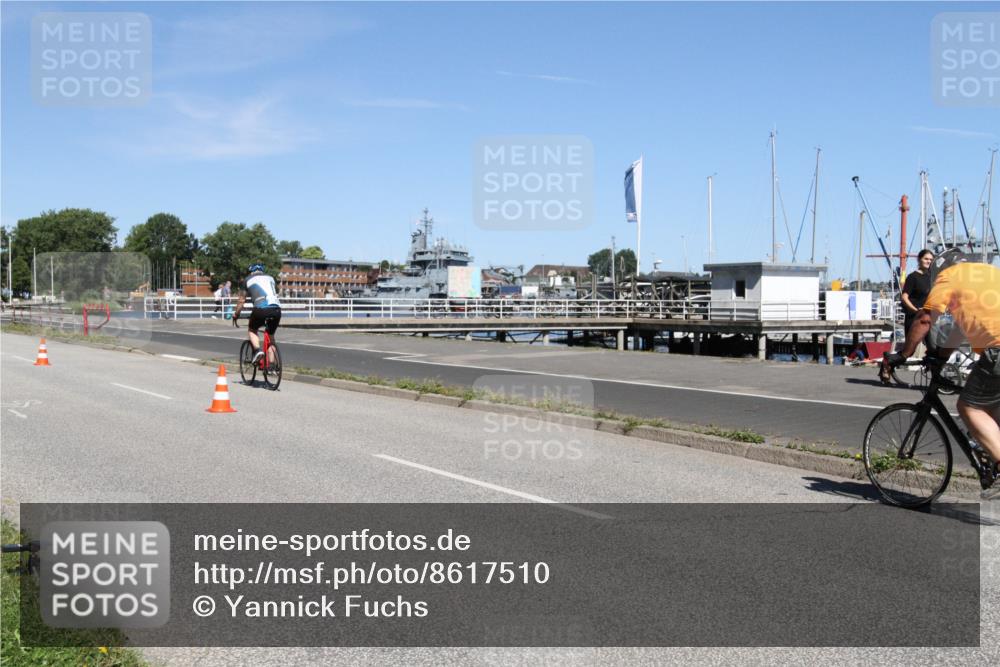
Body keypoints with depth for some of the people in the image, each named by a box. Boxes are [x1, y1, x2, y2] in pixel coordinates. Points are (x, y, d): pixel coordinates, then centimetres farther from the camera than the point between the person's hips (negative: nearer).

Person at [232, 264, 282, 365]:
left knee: (251, 330, 23)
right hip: (276, 309, 3)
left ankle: (257, 350, -4)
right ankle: (271, 365, 16)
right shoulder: (270, 278, 28)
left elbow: (241, 300, 20)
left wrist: (235, 315, 33)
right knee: (270, 335, 21)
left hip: (261, 309, -3)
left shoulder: (249, 279, 18)